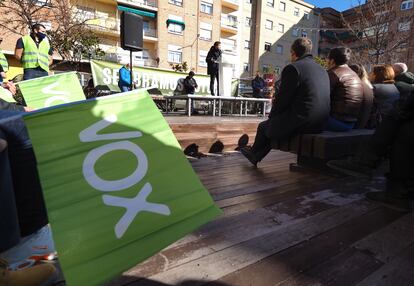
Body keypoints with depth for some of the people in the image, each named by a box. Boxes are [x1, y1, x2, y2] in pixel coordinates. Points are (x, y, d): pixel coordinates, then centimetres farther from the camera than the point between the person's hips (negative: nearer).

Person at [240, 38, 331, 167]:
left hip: (300, 123, -8)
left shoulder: (292, 68, -12)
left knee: (263, 127, 18)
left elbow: (283, 99, -11)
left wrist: (271, 115, 9)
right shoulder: (322, 70, 13)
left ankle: (254, 153, 44)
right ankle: (256, 155, 41)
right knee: (274, 123, 28)